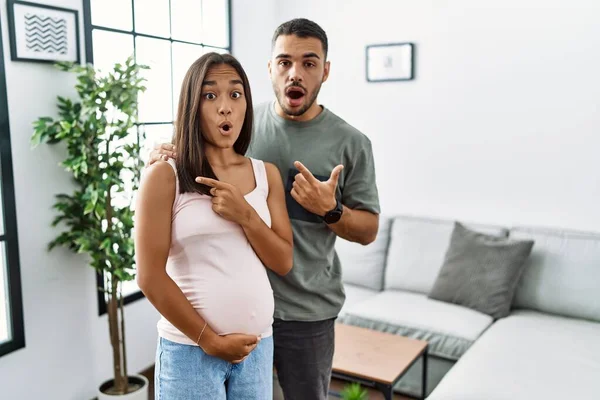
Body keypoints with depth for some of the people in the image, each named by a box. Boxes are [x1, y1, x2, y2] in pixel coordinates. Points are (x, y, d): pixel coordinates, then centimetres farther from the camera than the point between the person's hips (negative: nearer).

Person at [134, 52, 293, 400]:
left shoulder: (267, 174, 4)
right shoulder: (165, 176, -9)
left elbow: (283, 263, 3)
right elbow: (150, 277, -10)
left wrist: (245, 215, -13)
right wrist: (210, 341, -9)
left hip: (258, 345, 4)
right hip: (190, 349, -4)